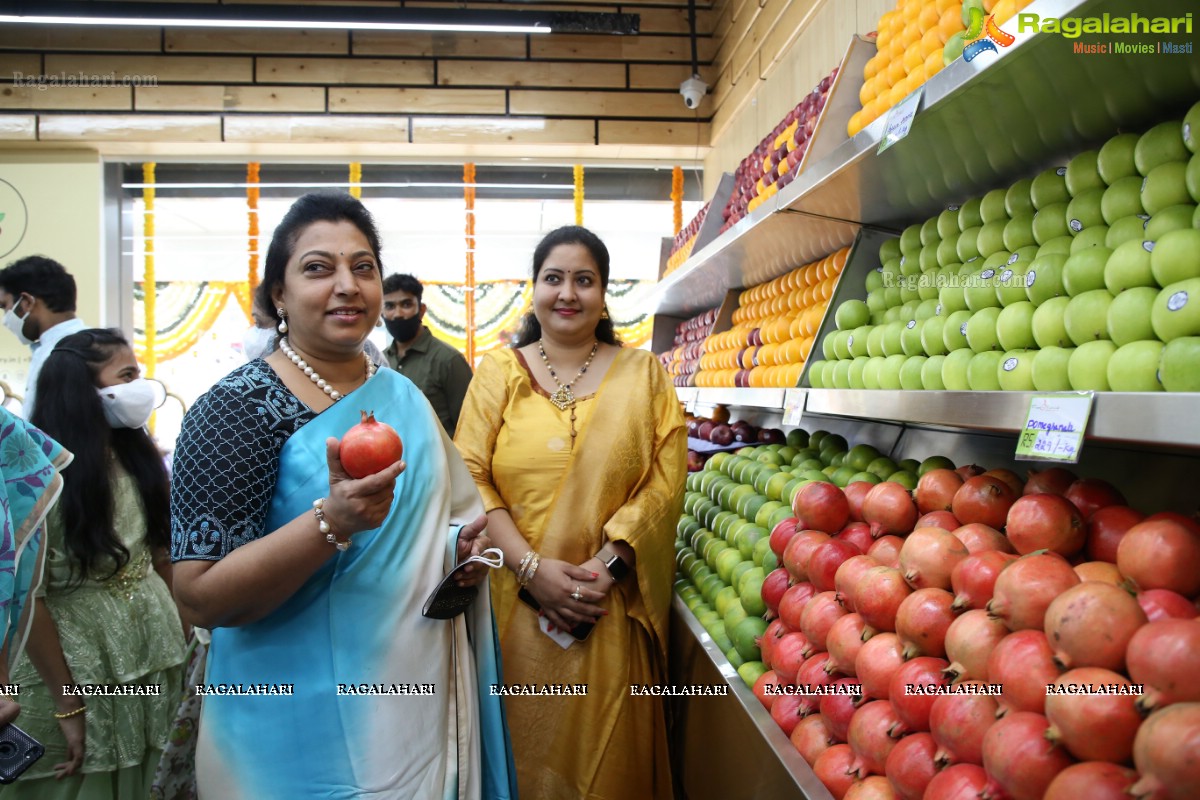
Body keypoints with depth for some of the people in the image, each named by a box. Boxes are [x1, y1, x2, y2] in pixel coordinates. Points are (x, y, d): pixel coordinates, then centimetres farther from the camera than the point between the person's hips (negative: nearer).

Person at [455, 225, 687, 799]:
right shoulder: (498, 372, 5)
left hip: (611, 609, 0)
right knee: (523, 748, 11)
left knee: (606, 751, 10)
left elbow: (665, 479, -2)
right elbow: (470, 479, -3)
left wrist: (605, 566, -13)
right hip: (514, 602, 0)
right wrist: (531, 567, -13)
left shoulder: (643, 374, 6)